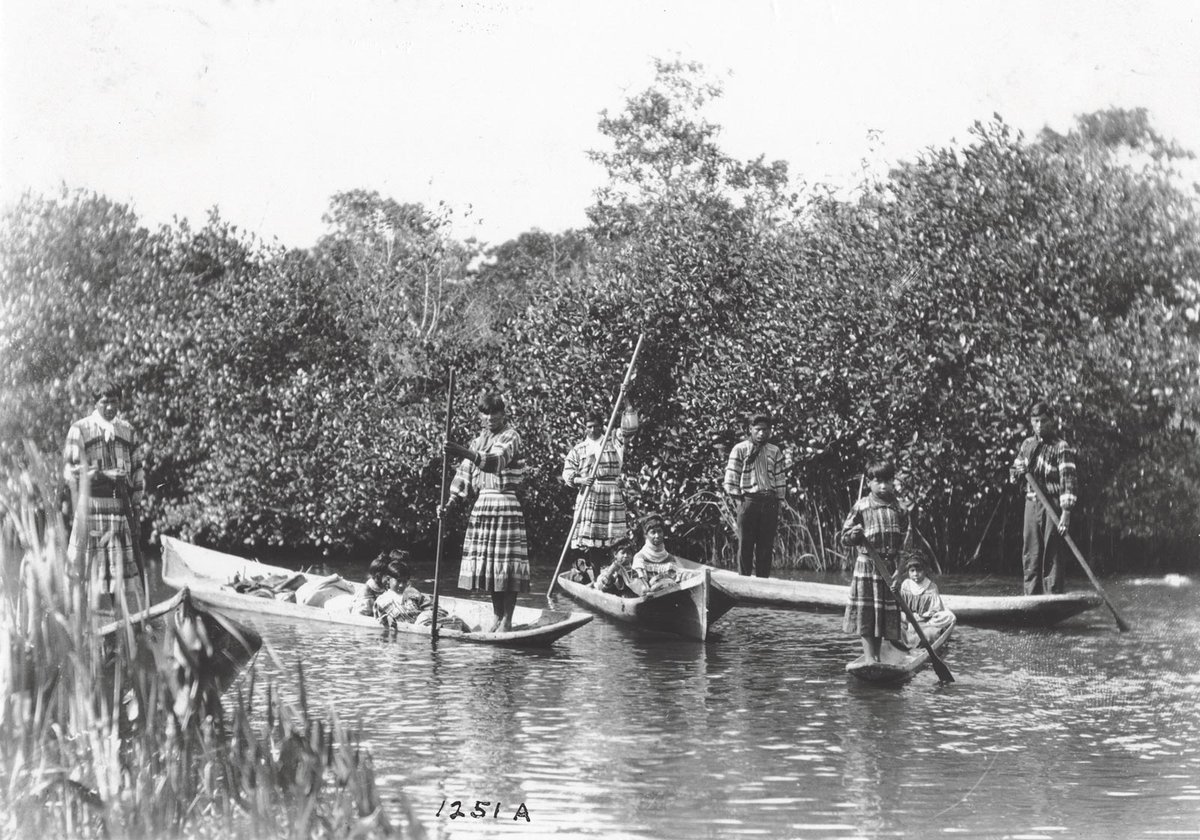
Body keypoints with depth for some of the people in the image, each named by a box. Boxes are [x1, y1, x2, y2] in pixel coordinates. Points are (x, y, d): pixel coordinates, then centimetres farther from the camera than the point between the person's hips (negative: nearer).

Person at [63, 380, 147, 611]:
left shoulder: (127, 431, 14)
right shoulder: (80, 429, 0)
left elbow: (136, 471, 18)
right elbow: (70, 471, -5)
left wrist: (136, 506, 12)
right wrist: (104, 474, -14)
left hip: (121, 505, 4)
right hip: (92, 506, -4)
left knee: (129, 565, 3)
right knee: (91, 565, -6)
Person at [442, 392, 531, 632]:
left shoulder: (510, 437, -6)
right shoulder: (478, 442, 16)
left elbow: (496, 461, -27)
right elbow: (464, 476, 13)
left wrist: (465, 453, -42)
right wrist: (450, 504, -1)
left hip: (506, 505, -7)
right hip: (482, 504, 7)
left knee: (506, 565, -8)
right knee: (487, 565, 8)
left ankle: (507, 620, -4)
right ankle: (497, 617, 17)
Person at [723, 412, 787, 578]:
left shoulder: (775, 452, 11)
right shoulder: (739, 450, 1)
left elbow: (781, 479, 12)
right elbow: (731, 478, -1)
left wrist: (778, 503, 6)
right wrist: (737, 500, -6)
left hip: (770, 503, 3)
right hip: (748, 500, -3)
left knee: (766, 546, 4)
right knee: (745, 545, -2)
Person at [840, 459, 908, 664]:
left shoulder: (900, 509, 3)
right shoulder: (861, 507, -2)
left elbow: (906, 544, 2)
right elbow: (844, 537, 2)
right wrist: (854, 534, -22)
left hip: (890, 567, 2)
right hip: (867, 565, -2)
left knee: (886, 614, 6)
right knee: (866, 616, -3)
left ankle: (876, 656, 15)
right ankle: (869, 657, 1)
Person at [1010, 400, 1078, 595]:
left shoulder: (1061, 447, -8)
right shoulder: (1027, 444, 13)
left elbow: (1068, 479, -15)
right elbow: (1014, 474, 22)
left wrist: (1066, 512, -24)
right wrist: (1019, 473, -4)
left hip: (1053, 506, -6)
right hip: (1031, 504, 6)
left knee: (1052, 557, -6)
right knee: (1030, 557, 8)